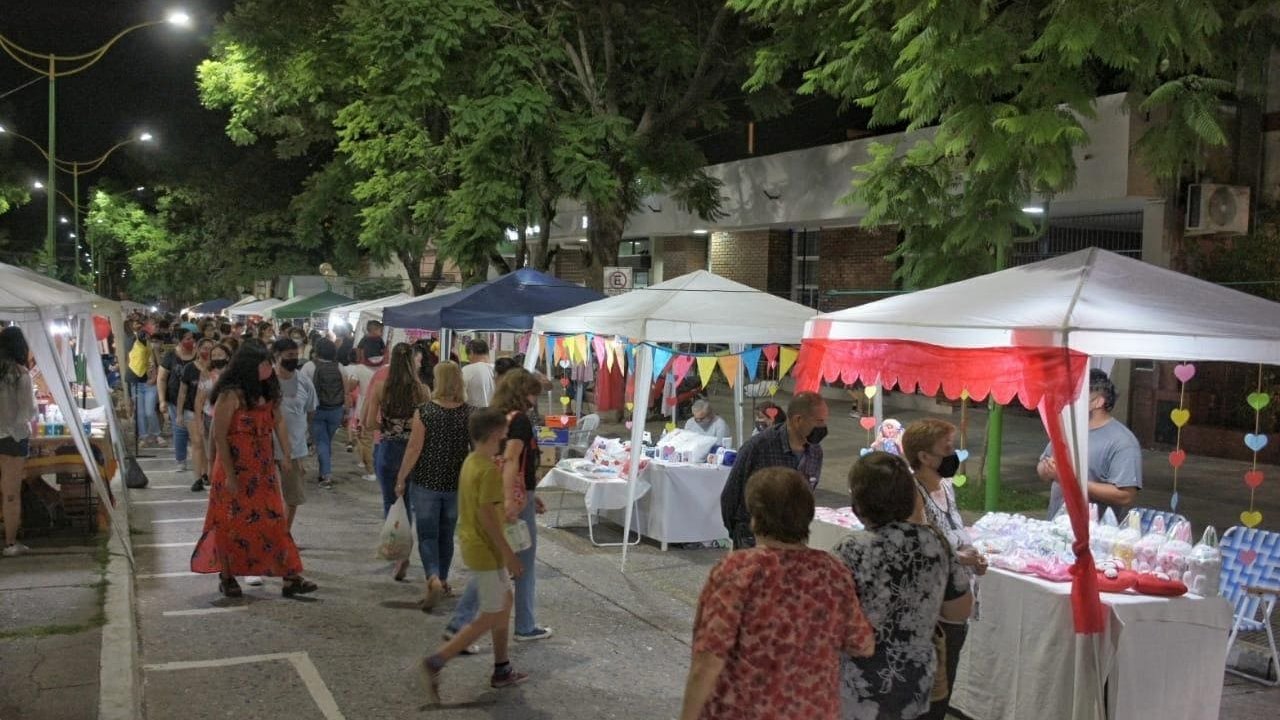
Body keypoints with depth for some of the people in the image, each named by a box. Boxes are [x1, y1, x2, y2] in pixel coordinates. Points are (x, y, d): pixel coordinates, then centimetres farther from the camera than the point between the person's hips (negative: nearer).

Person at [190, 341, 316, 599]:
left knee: (275, 522, 4)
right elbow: (219, 436, -17)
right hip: (236, 469, -6)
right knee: (232, 524, 7)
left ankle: (290, 577, 3)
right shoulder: (231, 395, -17)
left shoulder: (267, 392, 6)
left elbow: (278, 422, 9)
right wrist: (229, 475, -17)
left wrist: (288, 455, 1)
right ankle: (227, 577, 23)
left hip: (263, 471, 6)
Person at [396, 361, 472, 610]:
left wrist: (401, 478, -2)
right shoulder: (470, 414, -5)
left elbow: (414, 449, -12)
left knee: (427, 535, 3)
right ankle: (442, 580, 31)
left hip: (426, 483, -3)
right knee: (446, 534, 19)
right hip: (456, 484, 3)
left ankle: (434, 579, -17)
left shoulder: (425, 412, -13)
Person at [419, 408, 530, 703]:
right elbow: (487, 515, -25)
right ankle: (436, 661, -3)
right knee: (490, 617, 1)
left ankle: (502, 670, 26)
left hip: (473, 545, 10)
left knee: (504, 602, 19)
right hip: (486, 550, -10)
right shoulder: (490, 470, -23)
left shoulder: (471, 462, 6)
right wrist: (509, 555, -21)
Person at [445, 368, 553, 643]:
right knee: (524, 567, 8)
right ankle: (525, 627, 21)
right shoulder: (520, 420, -14)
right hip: (516, 502, -8)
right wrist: (510, 500, -35)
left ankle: (459, 622, 9)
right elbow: (511, 460, -27)